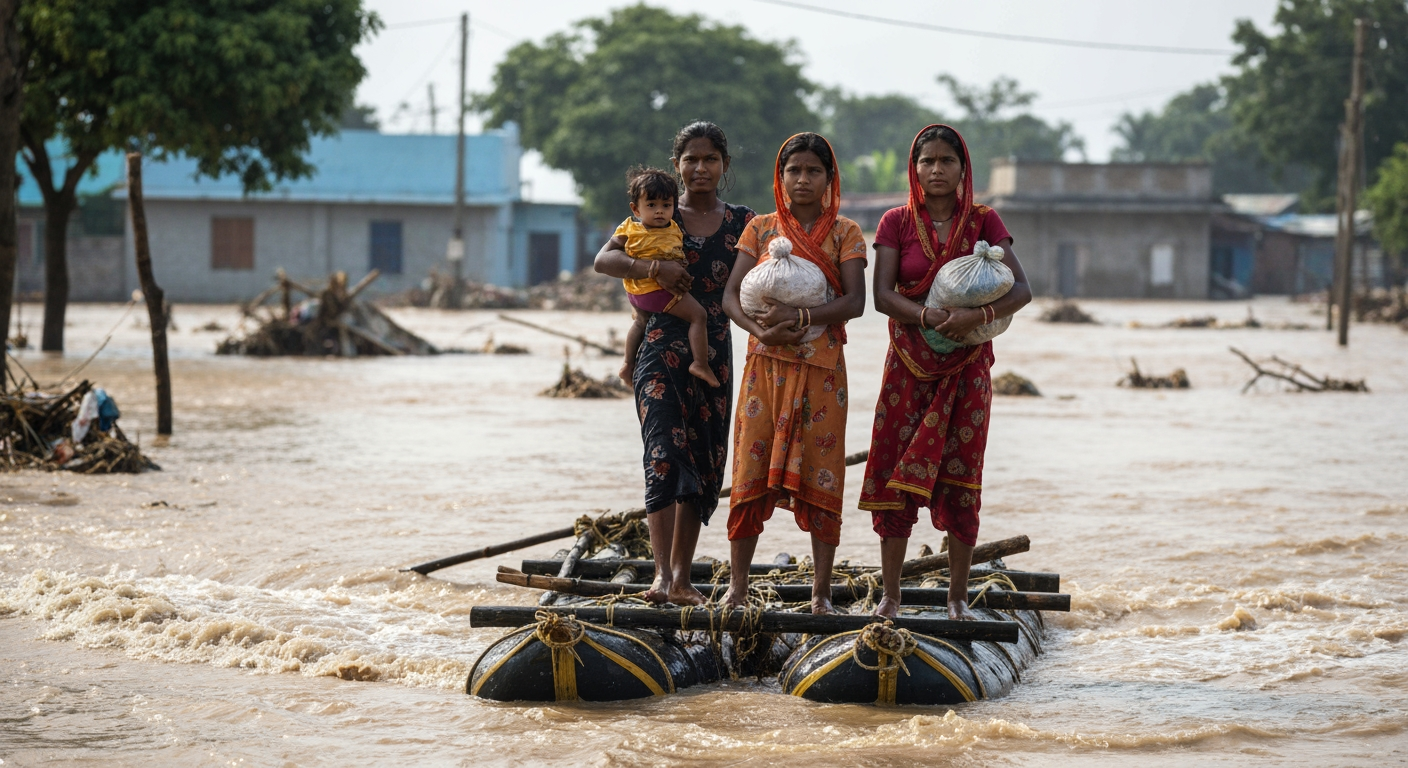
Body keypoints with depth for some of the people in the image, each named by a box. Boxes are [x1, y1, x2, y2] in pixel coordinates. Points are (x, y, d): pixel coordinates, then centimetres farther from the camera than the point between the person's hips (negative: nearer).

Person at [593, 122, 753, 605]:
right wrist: (653, 268, -21)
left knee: (703, 461, 4)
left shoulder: (742, 223, 9)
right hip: (662, 348, -3)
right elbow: (603, 260, -6)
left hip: (715, 353, 3)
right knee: (666, 452, -17)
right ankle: (662, 573, -23)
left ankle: (682, 575, 12)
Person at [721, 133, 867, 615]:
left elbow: (855, 301, -8)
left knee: (819, 474, -2)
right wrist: (761, 329, -17)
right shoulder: (761, 229, 10)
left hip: (821, 365, -1)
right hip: (765, 360, 2)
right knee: (751, 468, -2)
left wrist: (800, 317, -22)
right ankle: (737, 587, 4)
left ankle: (821, 592, 4)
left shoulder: (844, 233, 4)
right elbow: (732, 294, 2)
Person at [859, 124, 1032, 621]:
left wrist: (977, 315, -27)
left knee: (961, 478, 0)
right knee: (896, 475, -3)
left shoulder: (983, 222, 2)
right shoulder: (896, 223, 2)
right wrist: (928, 316, -27)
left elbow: (1021, 290, -8)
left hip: (967, 365, 0)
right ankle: (890, 595, 3)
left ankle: (958, 596, 7)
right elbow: (882, 295, -9)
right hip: (909, 364, 0)